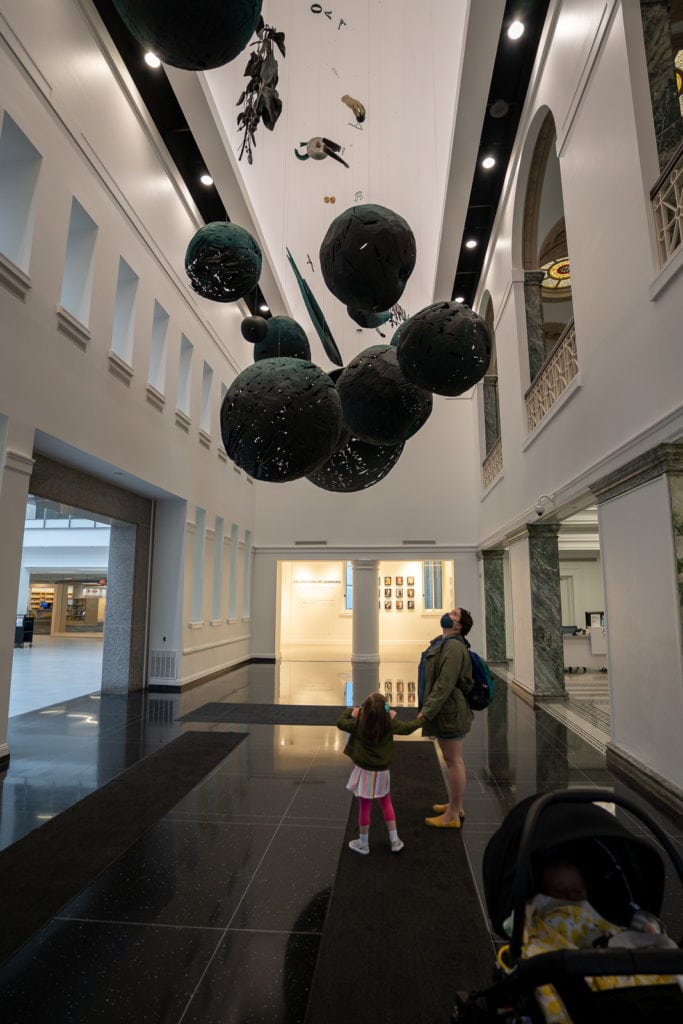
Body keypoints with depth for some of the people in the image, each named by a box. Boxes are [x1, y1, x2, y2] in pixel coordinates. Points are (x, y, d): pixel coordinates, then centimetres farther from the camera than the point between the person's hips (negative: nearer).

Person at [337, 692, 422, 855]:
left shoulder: (358, 724, -19)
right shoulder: (390, 724, -16)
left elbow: (340, 722, -3)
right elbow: (407, 728, 0)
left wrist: (351, 711, 11)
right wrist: (421, 720, 17)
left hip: (364, 771, -2)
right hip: (382, 772, 2)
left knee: (364, 807, 11)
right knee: (386, 803, 21)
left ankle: (363, 844, 27)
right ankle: (395, 841, 29)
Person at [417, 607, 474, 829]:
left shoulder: (453, 647, -20)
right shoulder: (442, 644, 11)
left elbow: (445, 684, -26)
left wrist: (426, 711, -25)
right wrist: (427, 709, 18)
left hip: (449, 711, -10)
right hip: (443, 711, 10)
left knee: (453, 761, 2)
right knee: (452, 759, 19)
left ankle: (452, 816, 13)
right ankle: (455, 806, 33)